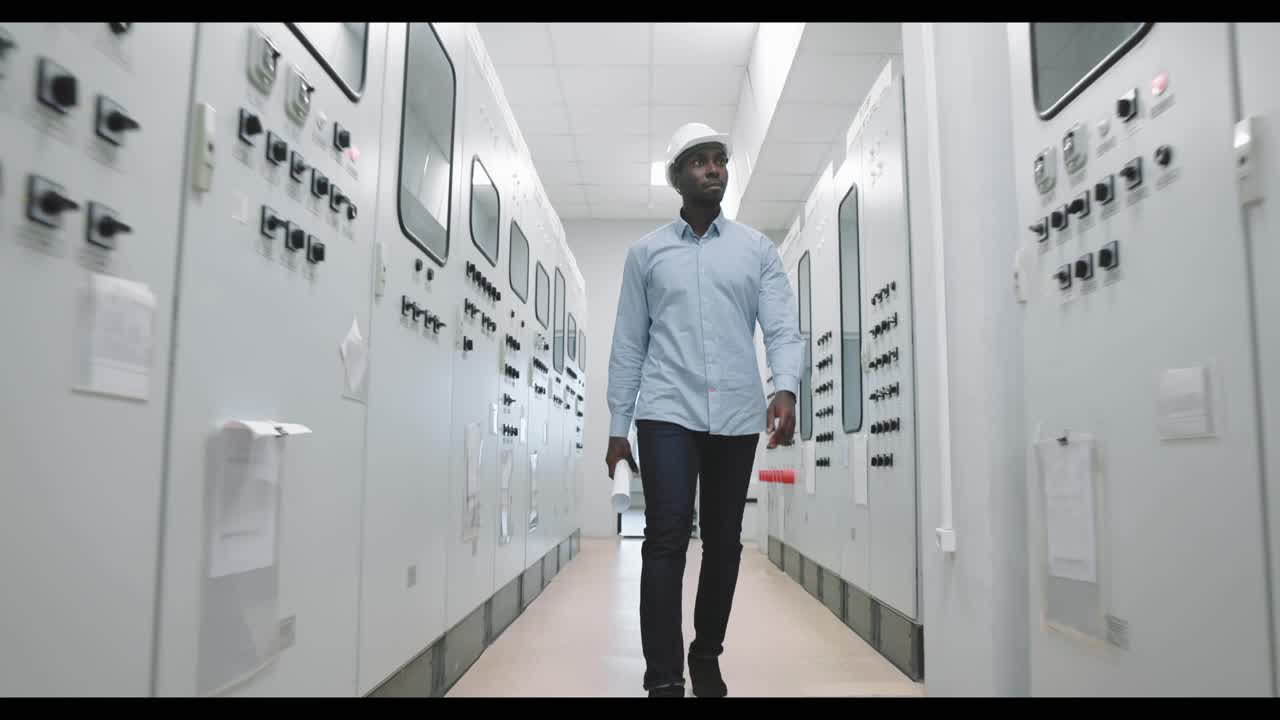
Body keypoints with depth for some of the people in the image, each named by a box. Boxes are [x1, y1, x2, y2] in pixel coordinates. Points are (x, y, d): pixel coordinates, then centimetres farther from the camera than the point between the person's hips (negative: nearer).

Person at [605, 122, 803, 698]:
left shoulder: (757, 249, 10)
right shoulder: (646, 253, 9)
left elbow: (783, 327, 1)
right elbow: (628, 344, 8)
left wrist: (786, 388, -18)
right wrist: (617, 427, 5)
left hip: (737, 416, 2)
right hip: (667, 413, -1)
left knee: (724, 540, 9)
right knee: (667, 537, -9)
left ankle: (707, 657, 27)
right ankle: (663, 678, -2)